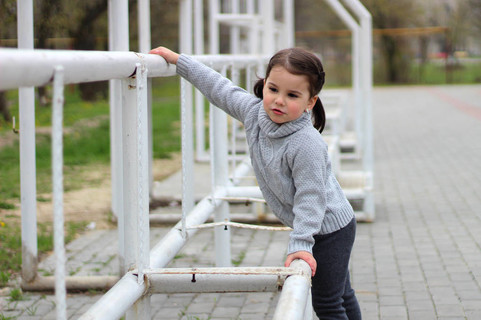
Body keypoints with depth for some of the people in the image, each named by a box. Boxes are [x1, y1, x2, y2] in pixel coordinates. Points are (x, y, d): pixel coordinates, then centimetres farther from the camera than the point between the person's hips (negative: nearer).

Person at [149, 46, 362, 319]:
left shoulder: (307, 145, -33)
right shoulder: (254, 112, -10)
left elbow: (310, 197, -30)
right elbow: (220, 88, 1)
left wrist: (300, 243, -34)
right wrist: (177, 60, 5)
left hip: (329, 228, -8)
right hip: (310, 227, 8)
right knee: (341, 293, 23)